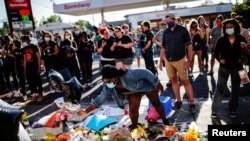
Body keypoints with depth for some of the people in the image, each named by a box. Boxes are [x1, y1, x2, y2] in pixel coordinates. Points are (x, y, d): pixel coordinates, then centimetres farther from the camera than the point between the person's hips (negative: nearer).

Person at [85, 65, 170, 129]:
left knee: (156, 103, 15)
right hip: (134, 92, 4)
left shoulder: (129, 75, -46)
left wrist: (157, 84, -27)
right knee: (133, 109, -8)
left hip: (147, 85, -4)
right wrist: (86, 110, -18)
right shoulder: (108, 87, -24)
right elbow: (101, 97, -14)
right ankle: (134, 127, 19)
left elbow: (145, 73, -37)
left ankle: (165, 121, 39)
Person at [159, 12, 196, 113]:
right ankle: (178, 101, 21)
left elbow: (189, 46, -5)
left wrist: (189, 60, -10)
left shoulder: (183, 30, -7)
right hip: (168, 60, 4)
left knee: (185, 81, -1)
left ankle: (192, 103, 6)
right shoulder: (165, 32, 4)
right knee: (173, 80, 10)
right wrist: (161, 61, 9)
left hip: (180, 60, -4)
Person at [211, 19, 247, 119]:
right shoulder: (221, 39, -6)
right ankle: (214, 110, 8)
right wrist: (219, 59, -14)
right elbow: (216, 52, 2)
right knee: (220, 89, 0)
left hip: (237, 68, 2)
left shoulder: (241, 39, -3)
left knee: (236, 89, 11)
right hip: (224, 68, -2)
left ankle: (232, 110, 25)